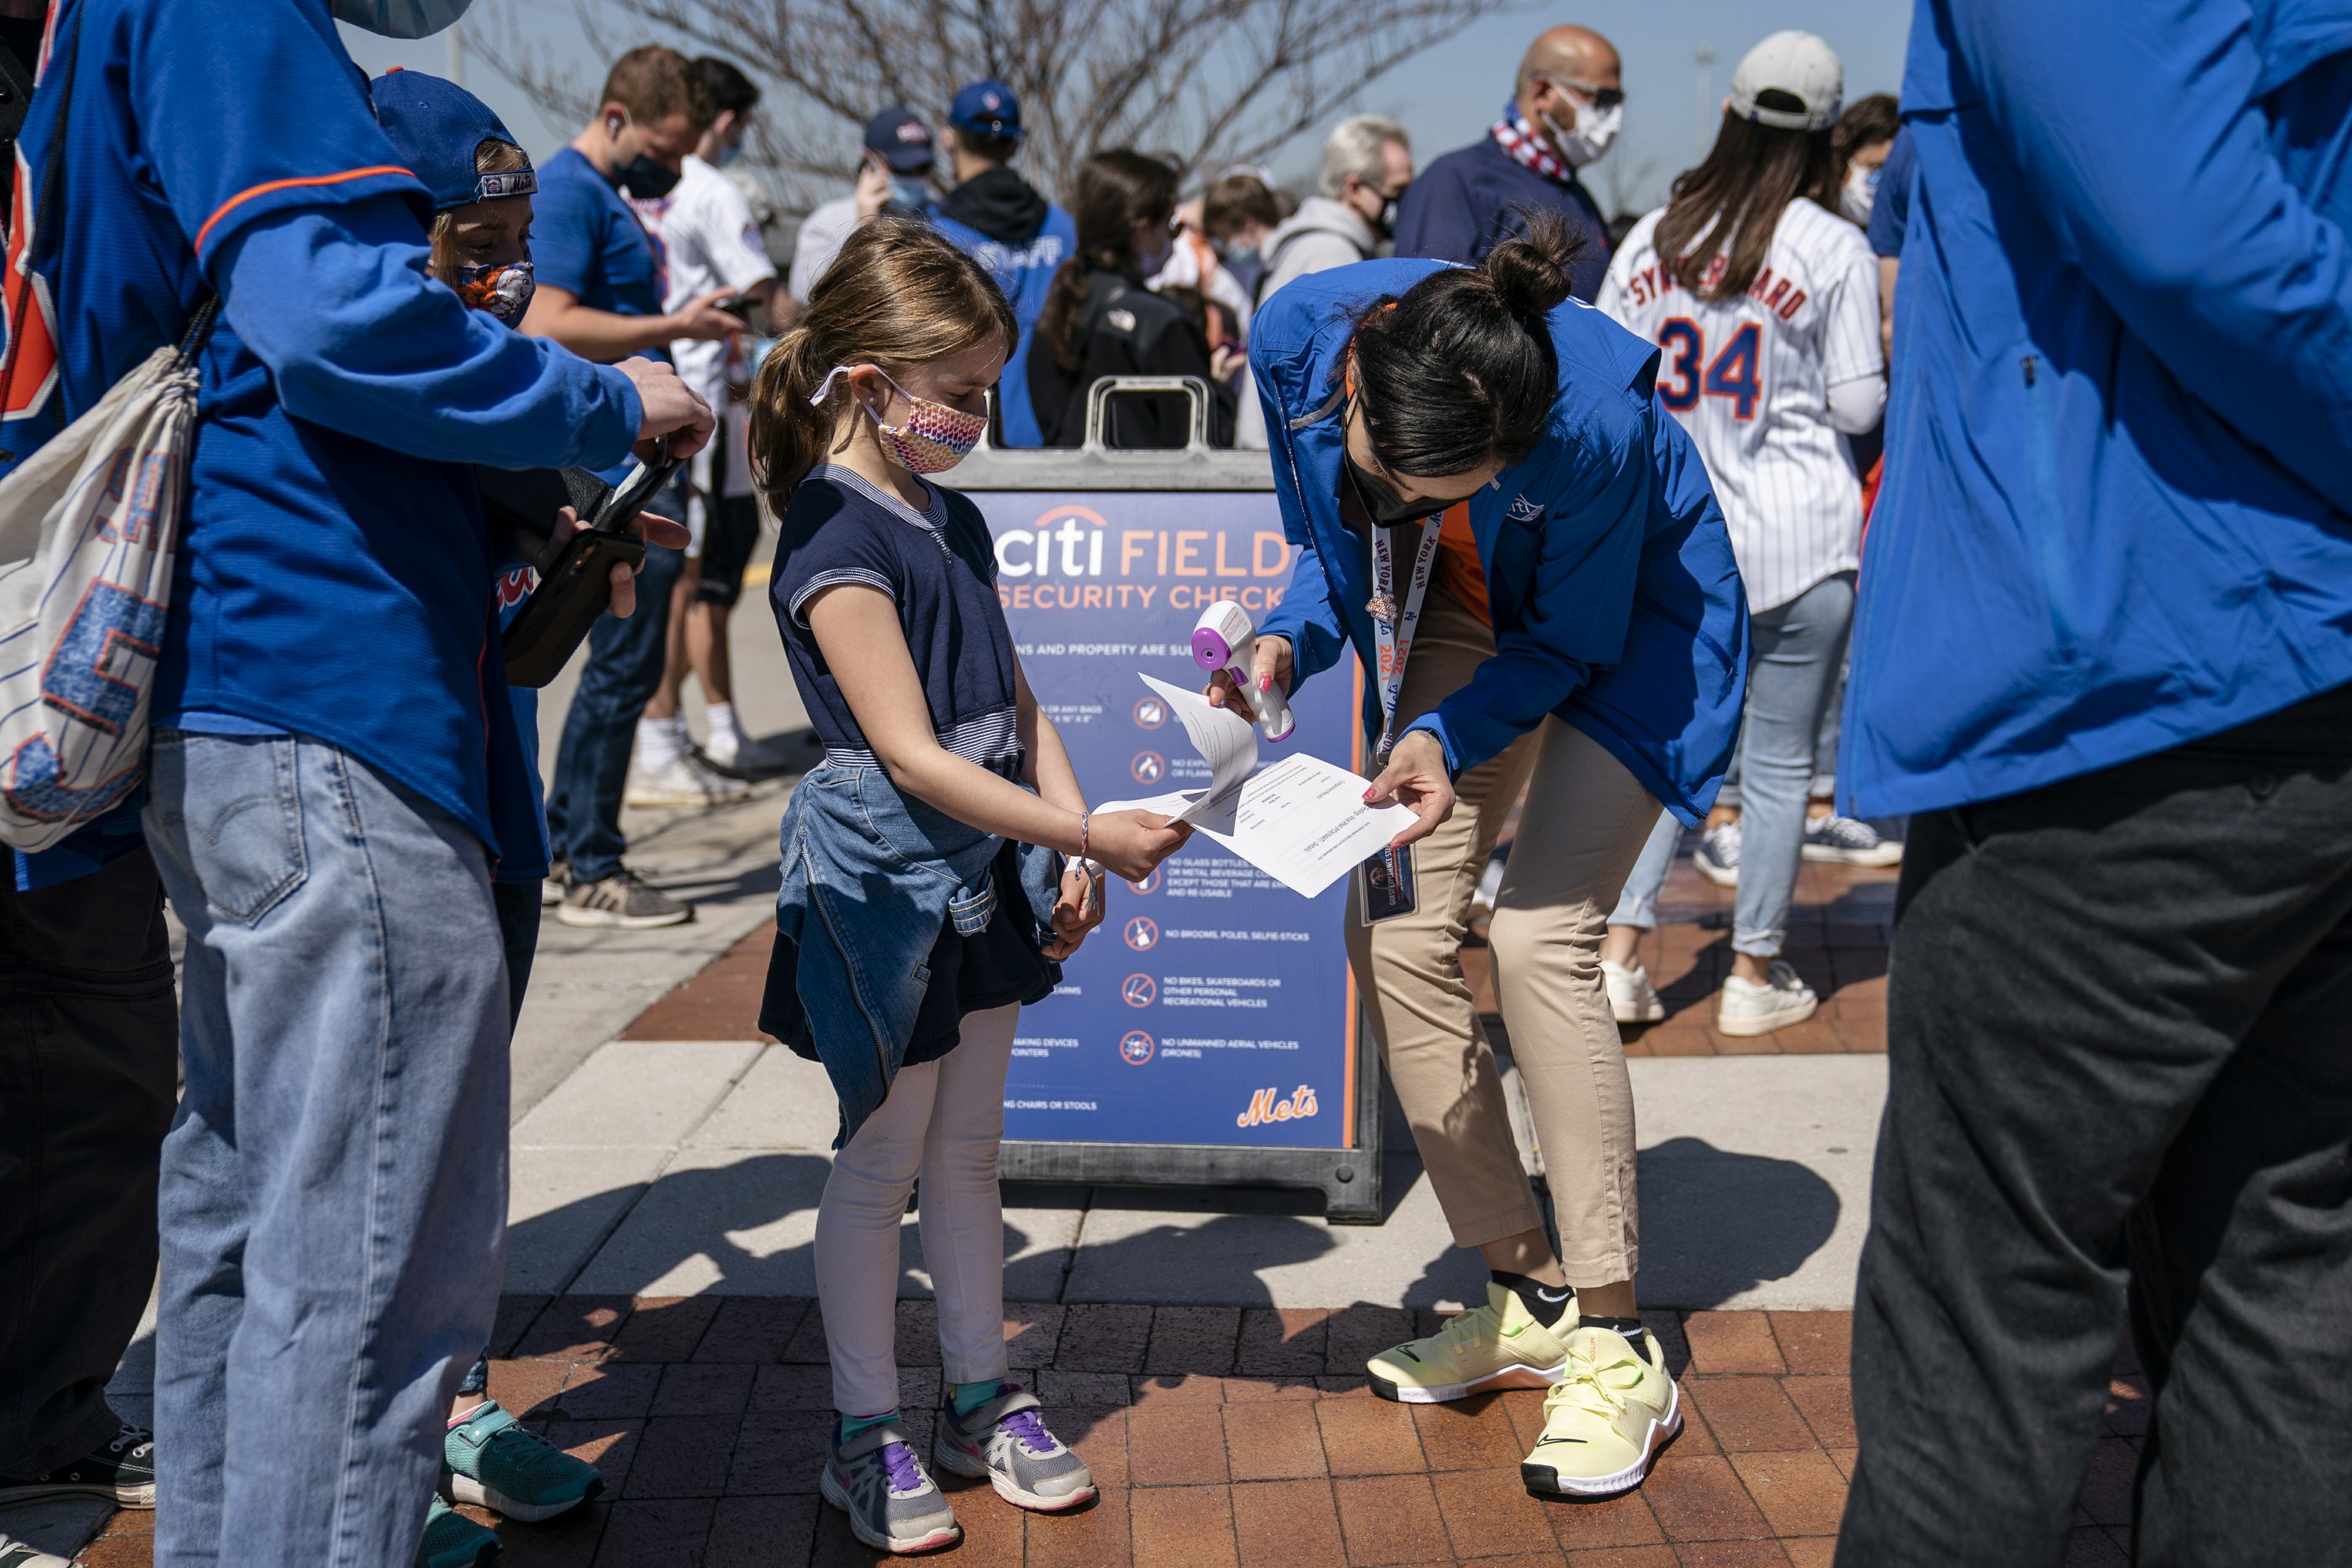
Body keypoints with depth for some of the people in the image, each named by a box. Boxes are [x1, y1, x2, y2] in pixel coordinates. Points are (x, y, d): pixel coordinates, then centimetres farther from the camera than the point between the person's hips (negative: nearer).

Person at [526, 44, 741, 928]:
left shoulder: (611, 195, 20)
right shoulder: (567, 191, -10)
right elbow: (546, 325, -21)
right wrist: (673, 327, -18)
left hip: (640, 470, 10)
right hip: (613, 470, -10)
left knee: (622, 665, 14)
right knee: (624, 667, -6)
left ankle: (560, 854, 22)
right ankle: (590, 875, 2)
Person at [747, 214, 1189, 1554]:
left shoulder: (955, 518, 10)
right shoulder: (837, 537, -17)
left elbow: (1014, 701, 15)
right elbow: (912, 756, -21)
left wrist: (1070, 844, 4)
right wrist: (1090, 834, -21)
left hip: (985, 871, 8)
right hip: (885, 875, -8)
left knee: (969, 1146, 16)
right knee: (882, 1159, 4)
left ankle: (981, 1398, 30)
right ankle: (867, 1435, 19)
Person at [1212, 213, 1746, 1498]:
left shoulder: (1595, 424, -38)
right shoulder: (1299, 337, -24)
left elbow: (1574, 640, -20)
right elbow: (1332, 538, -4)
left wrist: (1448, 739, -33)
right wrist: (1289, 639, -22)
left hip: (1624, 623, -5)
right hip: (1466, 620, 6)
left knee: (1539, 937, -19)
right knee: (1392, 931, -4)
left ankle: (1617, 1349, -8)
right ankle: (1529, 1298, 10)